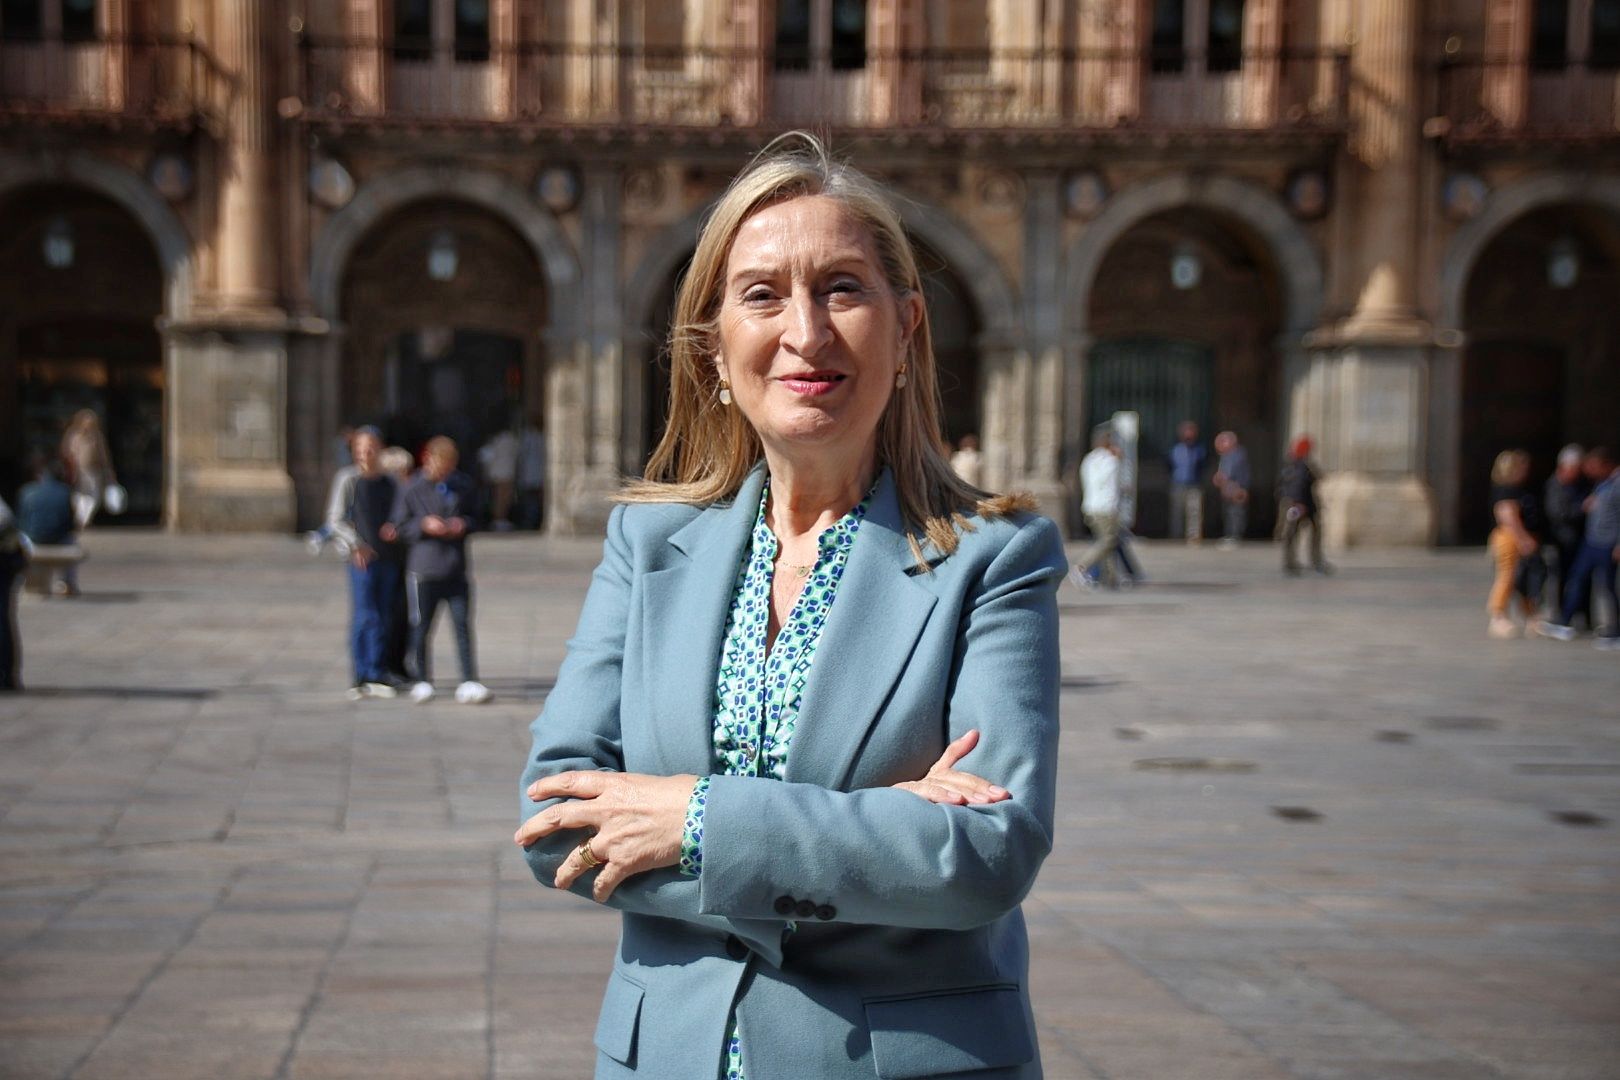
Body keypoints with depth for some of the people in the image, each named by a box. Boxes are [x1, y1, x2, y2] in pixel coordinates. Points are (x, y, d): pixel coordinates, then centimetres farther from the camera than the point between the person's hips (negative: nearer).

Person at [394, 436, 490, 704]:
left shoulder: (463, 485, 6)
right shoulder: (413, 489, -3)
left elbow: (476, 515, 18)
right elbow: (400, 527, 2)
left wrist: (465, 524, -4)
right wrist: (424, 525, -15)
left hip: (456, 570, 2)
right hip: (423, 570, -2)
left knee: (462, 624, -2)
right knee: (421, 626, 5)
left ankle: (469, 681, 1)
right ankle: (421, 680, 19)